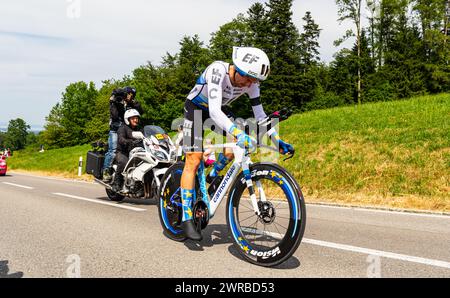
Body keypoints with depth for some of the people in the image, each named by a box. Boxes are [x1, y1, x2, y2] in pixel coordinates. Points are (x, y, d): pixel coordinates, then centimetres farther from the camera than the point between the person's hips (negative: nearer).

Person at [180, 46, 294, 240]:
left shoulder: (251, 83, -18)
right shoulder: (218, 71, -36)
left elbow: (259, 114, -12)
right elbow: (215, 112, -46)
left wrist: (277, 140, -22)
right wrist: (238, 133, -59)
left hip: (217, 111, 6)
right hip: (196, 108, -6)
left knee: (234, 147, -15)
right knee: (194, 160, -15)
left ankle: (212, 177, 15)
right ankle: (187, 218, -12)